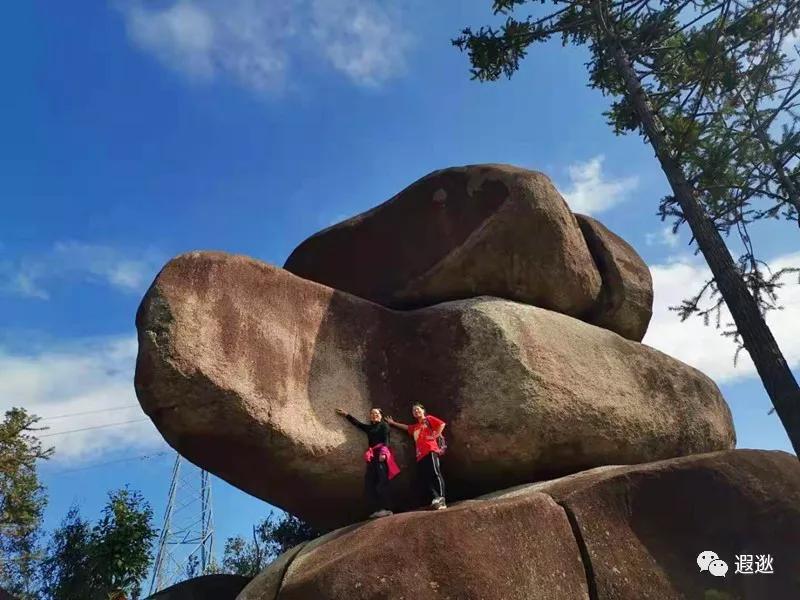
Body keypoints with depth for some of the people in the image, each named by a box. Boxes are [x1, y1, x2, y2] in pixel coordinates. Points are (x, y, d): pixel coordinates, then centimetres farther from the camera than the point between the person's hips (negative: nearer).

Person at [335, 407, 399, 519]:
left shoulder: (384, 425, 8)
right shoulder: (369, 427, 24)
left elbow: (386, 440, -5)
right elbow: (357, 423, 35)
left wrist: (383, 452, -21)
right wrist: (346, 415, 40)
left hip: (381, 455, -6)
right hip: (372, 457, 7)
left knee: (381, 481, -15)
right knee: (369, 483, -3)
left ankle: (386, 508, -17)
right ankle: (378, 509, -4)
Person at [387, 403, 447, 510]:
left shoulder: (428, 418, 11)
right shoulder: (415, 427, 30)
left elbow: (441, 424, -1)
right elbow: (405, 427, 48)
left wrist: (436, 435, -8)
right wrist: (393, 423, 53)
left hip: (430, 451, -8)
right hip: (420, 455, 8)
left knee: (435, 473, -19)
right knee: (424, 479, -3)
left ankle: (441, 500, -24)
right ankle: (436, 499, -5)